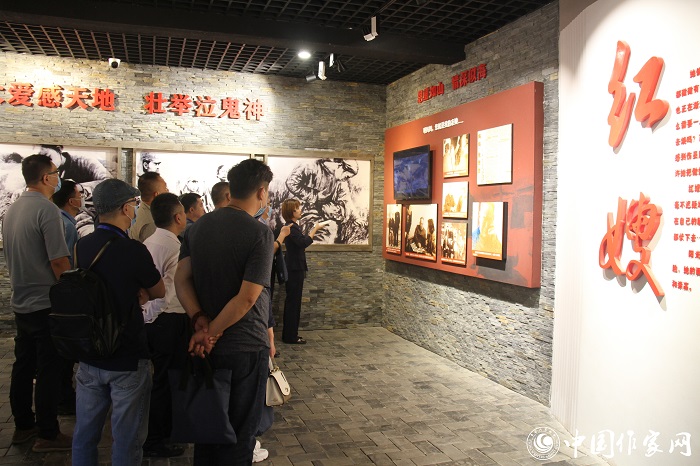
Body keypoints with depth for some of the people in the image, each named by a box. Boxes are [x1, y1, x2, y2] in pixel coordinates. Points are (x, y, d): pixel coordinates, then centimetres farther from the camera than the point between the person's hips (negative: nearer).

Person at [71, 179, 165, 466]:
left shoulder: (82, 246, 1)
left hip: (89, 356, 7)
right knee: (127, 441, 8)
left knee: (85, 434, 19)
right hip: (127, 359, -6)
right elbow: (159, 292, -4)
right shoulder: (133, 250, -20)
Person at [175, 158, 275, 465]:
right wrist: (212, 333, -14)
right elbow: (247, 298, -22)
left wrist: (201, 323, -11)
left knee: (207, 425, 23)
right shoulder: (259, 233, -16)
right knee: (239, 432, 11)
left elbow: (181, 279, -2)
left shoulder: (198, 227, 3)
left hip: (206, 348, 6)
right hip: (245, 347, -6)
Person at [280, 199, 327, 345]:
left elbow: (302, 242, 18)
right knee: (293, 301, -4)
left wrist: (314, 230, 14)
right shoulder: (291, 227, -17)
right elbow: (303, 242, -27)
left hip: (295, 268, 11)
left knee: (292, 301, 14)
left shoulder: (293, 226, 15)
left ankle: (290, 334, 22)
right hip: (294, 268, -11)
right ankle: (291, 336, 3)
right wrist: (315, 229, -18)